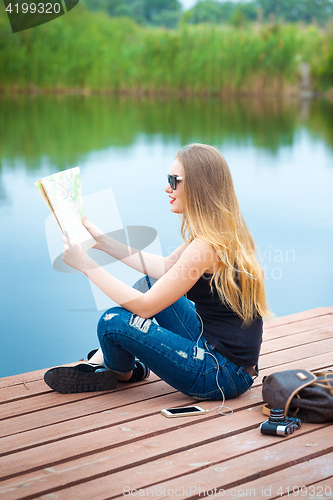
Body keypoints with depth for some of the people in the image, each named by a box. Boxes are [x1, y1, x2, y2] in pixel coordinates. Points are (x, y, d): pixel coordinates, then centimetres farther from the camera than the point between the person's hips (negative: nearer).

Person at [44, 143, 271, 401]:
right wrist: (104, 242, 18)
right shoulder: (225, 233, 6)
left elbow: (145, 307, -20)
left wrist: (86, 264, -14)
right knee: (149, 283, 18)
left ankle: (123, 371, 23)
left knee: (113, 321, -12)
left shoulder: (207, 247, -23)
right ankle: (101, 360, 20)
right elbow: (166, 267, 17)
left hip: (223, 376, -10)